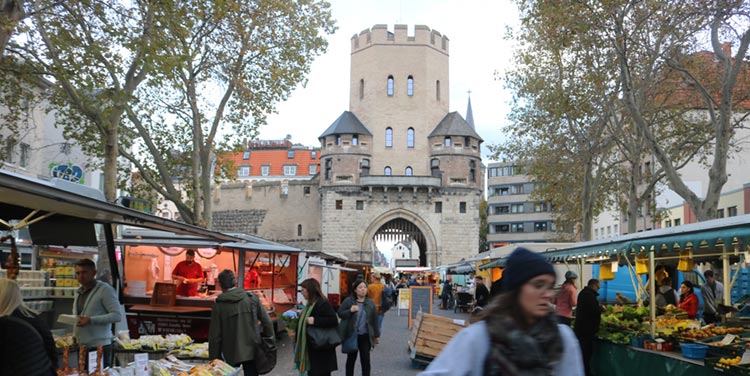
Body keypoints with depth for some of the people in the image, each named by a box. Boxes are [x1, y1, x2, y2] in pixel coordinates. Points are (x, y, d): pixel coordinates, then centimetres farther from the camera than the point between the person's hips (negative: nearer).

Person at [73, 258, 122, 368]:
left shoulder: (105, 290, -8)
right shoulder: (79, 292, 17)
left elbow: (117, 316, -15)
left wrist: (91, 320, -22)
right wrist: (74, 334, 10)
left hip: (99, 346, -7)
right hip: (81, 346, 7)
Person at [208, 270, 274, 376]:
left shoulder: (219, 305, -8)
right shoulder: (252, 298, -3)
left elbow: (214, 336, -6)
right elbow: (267, 322, -1)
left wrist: (214, 359, 3)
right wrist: (268, 338, 14)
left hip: (231, 355, -1)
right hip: (252, 351, 1)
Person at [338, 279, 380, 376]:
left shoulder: (370, 303, 4)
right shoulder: (348, 301, -5)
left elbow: (375, 320, 9)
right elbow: (340, 313, -3)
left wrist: (377, 335, 10)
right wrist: (350, 311, -21)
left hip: (365, 336, 2)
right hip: (352, 335, -1)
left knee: (366, 359, 3)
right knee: (351, 358, 10)